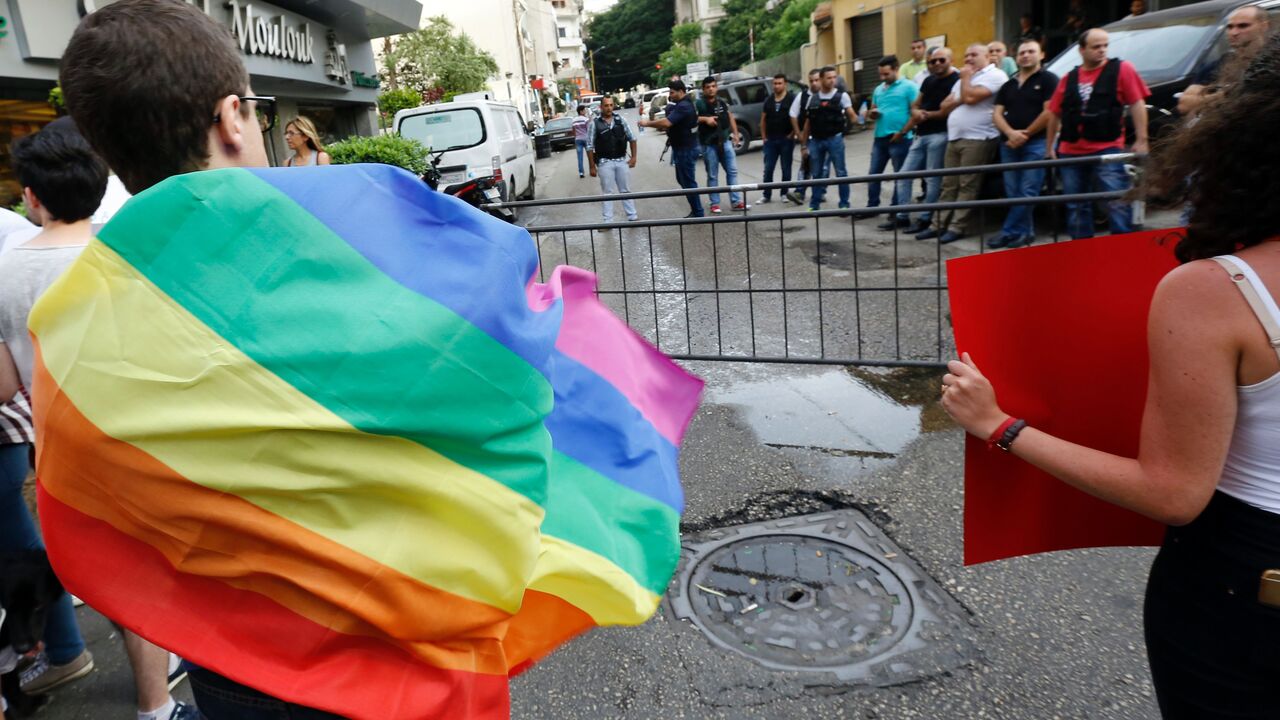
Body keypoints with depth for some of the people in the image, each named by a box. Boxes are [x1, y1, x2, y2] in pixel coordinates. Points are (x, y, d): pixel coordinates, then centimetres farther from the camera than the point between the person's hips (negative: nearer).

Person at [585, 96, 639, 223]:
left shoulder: (621, 120, 0)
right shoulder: (595, 123, -7)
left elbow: (632, 138, 8)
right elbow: (590, 147, -4)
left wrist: (633, 157, 2)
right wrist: (592, 166, -5)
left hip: (622, 160, 2)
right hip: (605, 163, -2)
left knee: (626, 190, 11)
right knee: (607, 192, 5)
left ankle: (632, 216, 20)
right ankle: (608, 221, 10)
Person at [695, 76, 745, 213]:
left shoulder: (723, 103, 8)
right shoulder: (699, 104, -8)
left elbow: (730, 118, 18)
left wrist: (735, 134, 13)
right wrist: (705, 119, -23)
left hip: (725, 141, 5)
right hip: (709, 145, -5)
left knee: (732, 171, 5)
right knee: (712, 175, 2)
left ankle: (736, 201, 10)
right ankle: (715, 204, 9)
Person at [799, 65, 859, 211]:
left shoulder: (842, 96, 0)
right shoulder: (812, 98, 8)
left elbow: (852, 116, 0)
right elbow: (808, 122, 12)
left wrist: (857, 119, -22)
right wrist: (804, 143, 11)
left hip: (834, 139, -3)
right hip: (816, 140, 3)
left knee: (841, 172, 1)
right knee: (816, 173, 11)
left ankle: (844, 204, 8)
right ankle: (814, 205, 21)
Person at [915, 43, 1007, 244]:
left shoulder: (995, 75, -4)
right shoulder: (966, 78, 25)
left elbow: (971, 97, -17)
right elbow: (945, 105, 19)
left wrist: (965, 77, -1)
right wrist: (960, 100, -2)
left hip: (977, 139, -8)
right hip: (954, 138, 9)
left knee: (967, 186, -6)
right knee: (949, 185, 7)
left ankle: (956, 227, -5)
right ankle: (939, 225, 10)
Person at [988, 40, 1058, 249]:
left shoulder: (1048, 80, 2)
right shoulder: (1008, 85, 19)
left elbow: (1049, 112, -8)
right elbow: (997, 114, 9)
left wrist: (1024, 135, -9)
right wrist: (1011, 133, -10)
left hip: (1036, 143, -6)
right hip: (1009, 144, 6)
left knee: (1027, 192, -9)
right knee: (1013, 192, 5)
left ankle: (1010, 232, -9)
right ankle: (1025, 232, 14)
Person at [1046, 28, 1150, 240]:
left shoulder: (1121, 69, 1)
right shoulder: (1069, 78, 11)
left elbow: (1137, 104, -4)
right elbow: (1055, 115, 17)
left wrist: (1141, 139, -10)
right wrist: (1050, 146, 14)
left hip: (1107, 150, -4)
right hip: (1070, 152, 4)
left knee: (1118, 202, -9)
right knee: (1076, 206, 11)